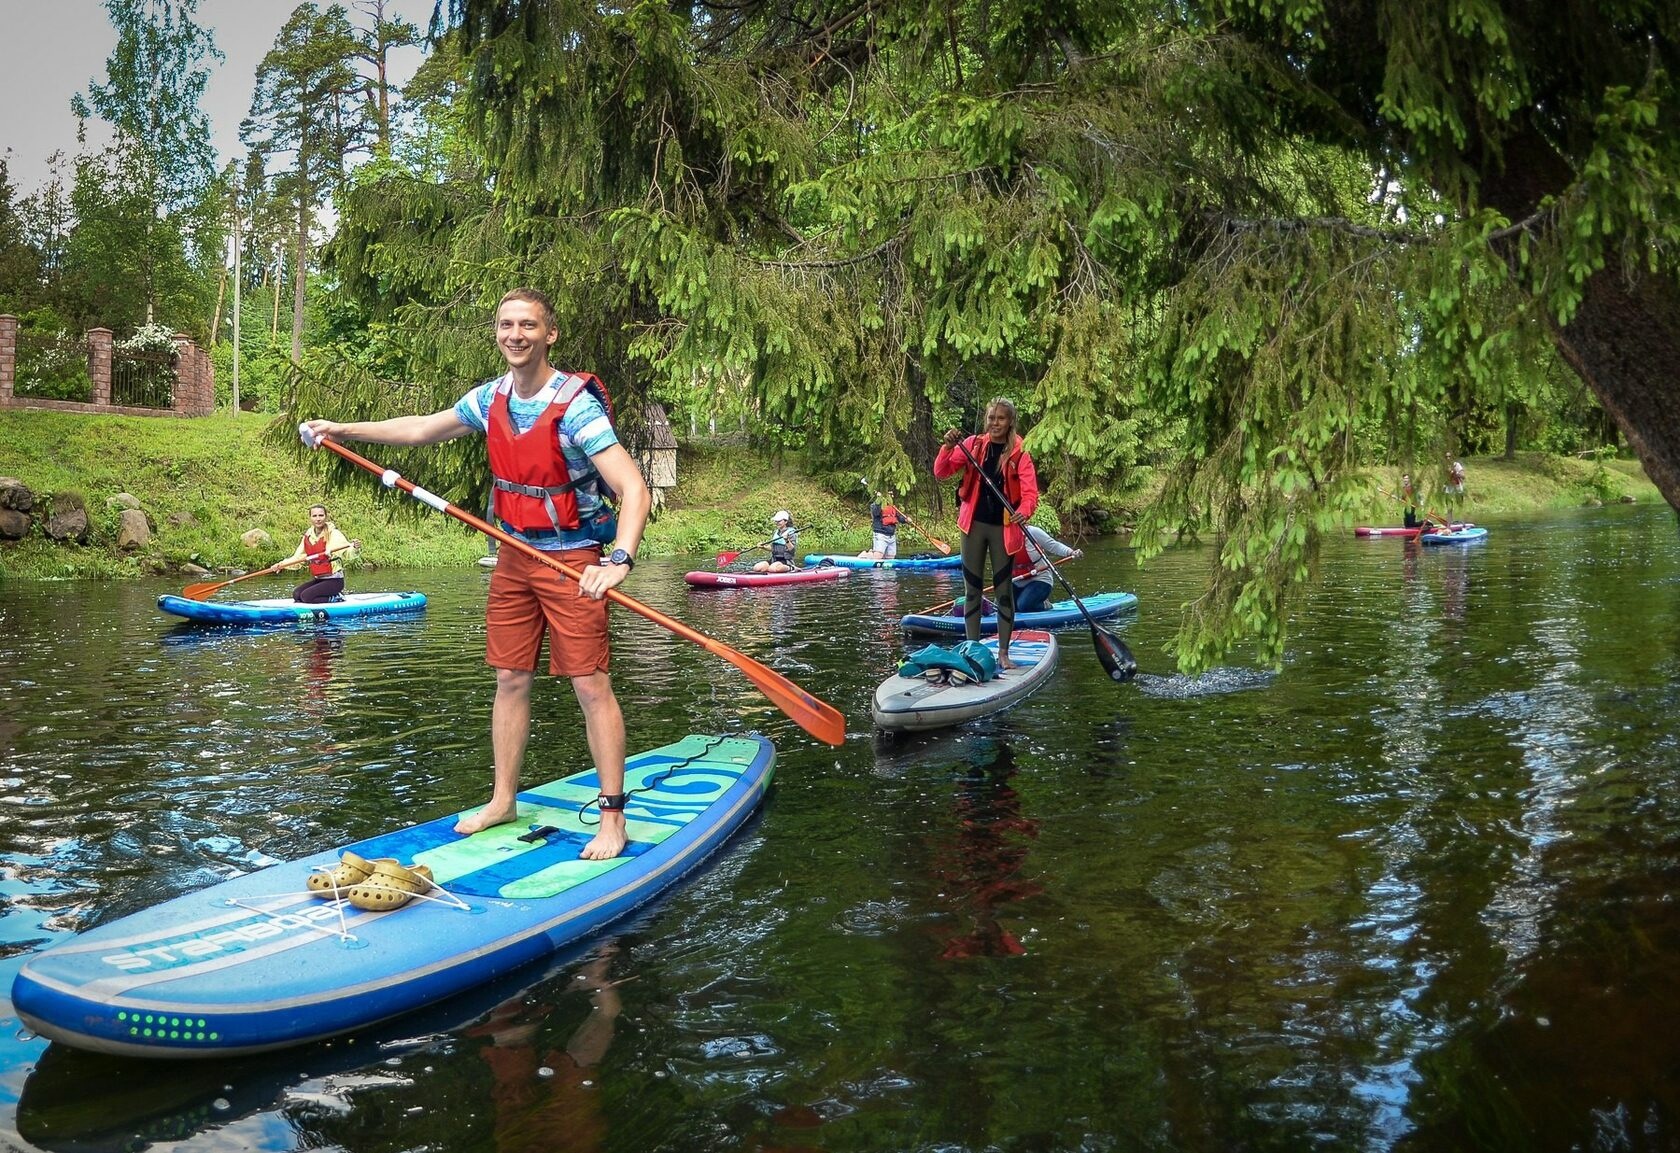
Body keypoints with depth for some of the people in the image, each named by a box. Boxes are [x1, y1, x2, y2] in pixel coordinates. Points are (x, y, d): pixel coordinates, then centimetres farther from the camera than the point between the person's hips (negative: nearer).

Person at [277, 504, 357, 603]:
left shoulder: (333, 533, -10)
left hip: (334, 580, -7)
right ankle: (332, 596, 4)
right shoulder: (308, 536, 8)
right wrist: (282, 564, -3)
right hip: (318, 579, 7)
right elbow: (297, 557, 13)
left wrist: (351, 545, -50)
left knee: (306, 596, -20)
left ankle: (337, 597, -2)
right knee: (296, 594, -9)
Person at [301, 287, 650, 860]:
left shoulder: (576, 405, -20)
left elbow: (634, 489, -27)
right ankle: (503, 801, 24)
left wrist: (619, 561, -40)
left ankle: (613, 818, 1)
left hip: (573, 558, -7)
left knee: (591, 685, -6)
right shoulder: (490, 399, 2)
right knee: (511, 679, 12)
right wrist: (345, 429, 18)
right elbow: (422, 429, 20)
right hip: (515, 555, 7)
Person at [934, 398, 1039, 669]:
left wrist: (1024, 512, -35)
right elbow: (941, 473, -2)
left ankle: (1003, 652, 13)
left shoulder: (1019, 453, -6)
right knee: (972, 588, 8)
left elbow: (1030, 491, -14)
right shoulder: (973, 445, 0)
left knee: (1003, 590, 4)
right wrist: (948, 448, -20)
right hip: (974, 524, 2)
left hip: (1004, 527, -2)